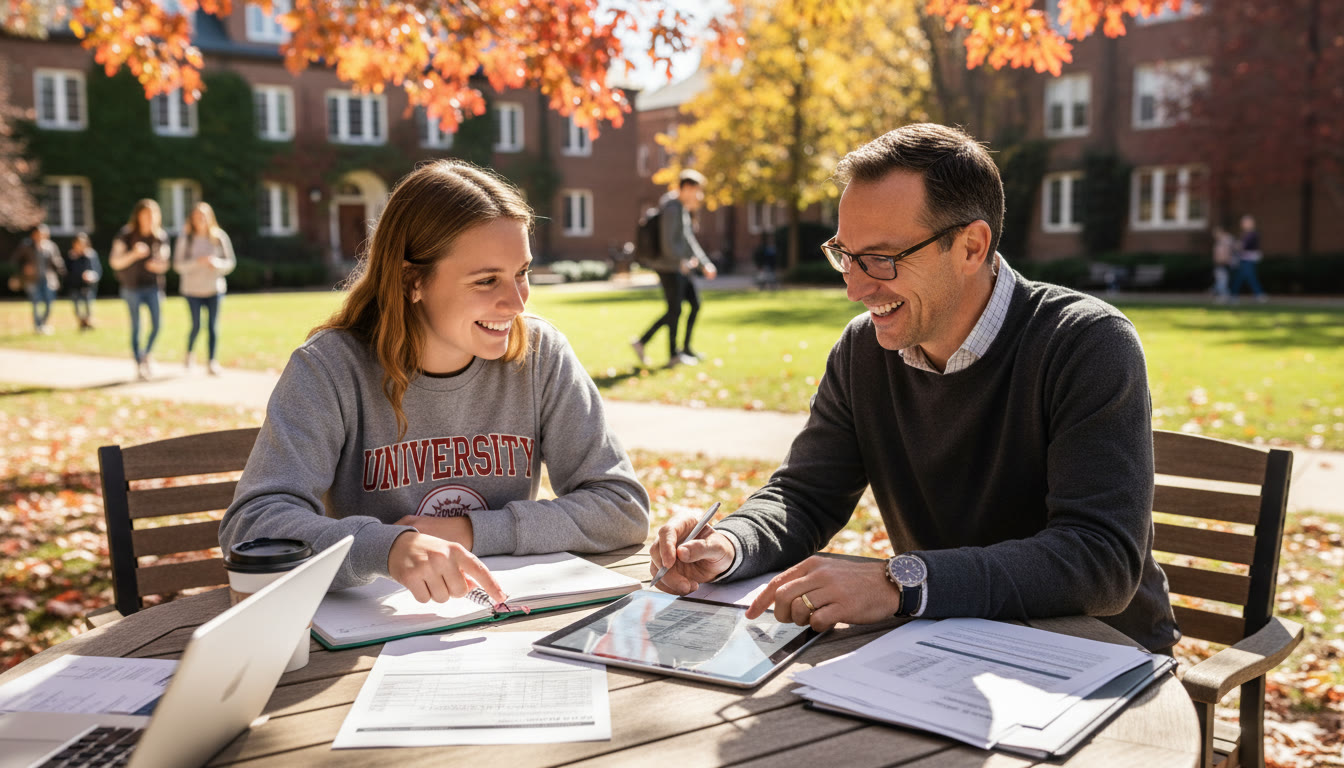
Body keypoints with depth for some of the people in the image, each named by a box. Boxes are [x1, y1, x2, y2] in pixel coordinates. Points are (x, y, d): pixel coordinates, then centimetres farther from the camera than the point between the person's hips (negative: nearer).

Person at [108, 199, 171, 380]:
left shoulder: (161, 237, 4)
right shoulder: (125, 235, -5)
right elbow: (115, 262, -6)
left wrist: (160, 266, -10)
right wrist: (133, 254, -22)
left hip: (153, 286, 2)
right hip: (132, 287, -2)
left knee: (156, 325, -8)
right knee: (136, 327, 1)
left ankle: (147, 354, 18)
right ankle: (139, 364, 12)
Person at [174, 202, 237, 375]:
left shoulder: (219, 236, 2)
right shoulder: (185, 237, -2)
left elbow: (231, 262, 6)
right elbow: (178, 265, -3)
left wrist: (217, 263, -15)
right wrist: (198, 262, -18)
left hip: (214, 288, 1)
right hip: (192, 289, -1)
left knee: (213, 326, -2)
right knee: (196, 326, -2)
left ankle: (212, 361, 5)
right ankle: (189, 353, 26)